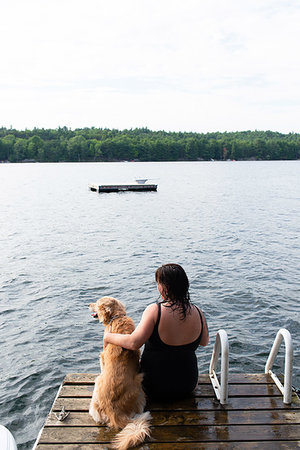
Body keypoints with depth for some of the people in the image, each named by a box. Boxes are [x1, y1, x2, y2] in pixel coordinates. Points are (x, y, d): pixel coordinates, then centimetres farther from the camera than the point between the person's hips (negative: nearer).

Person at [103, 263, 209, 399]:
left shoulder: (154, 311, -23)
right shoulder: (198, 313, -11)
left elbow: (134, 343, -27)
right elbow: (204, 342, 5)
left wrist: (108, 337, -11)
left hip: (155, 389, -3)